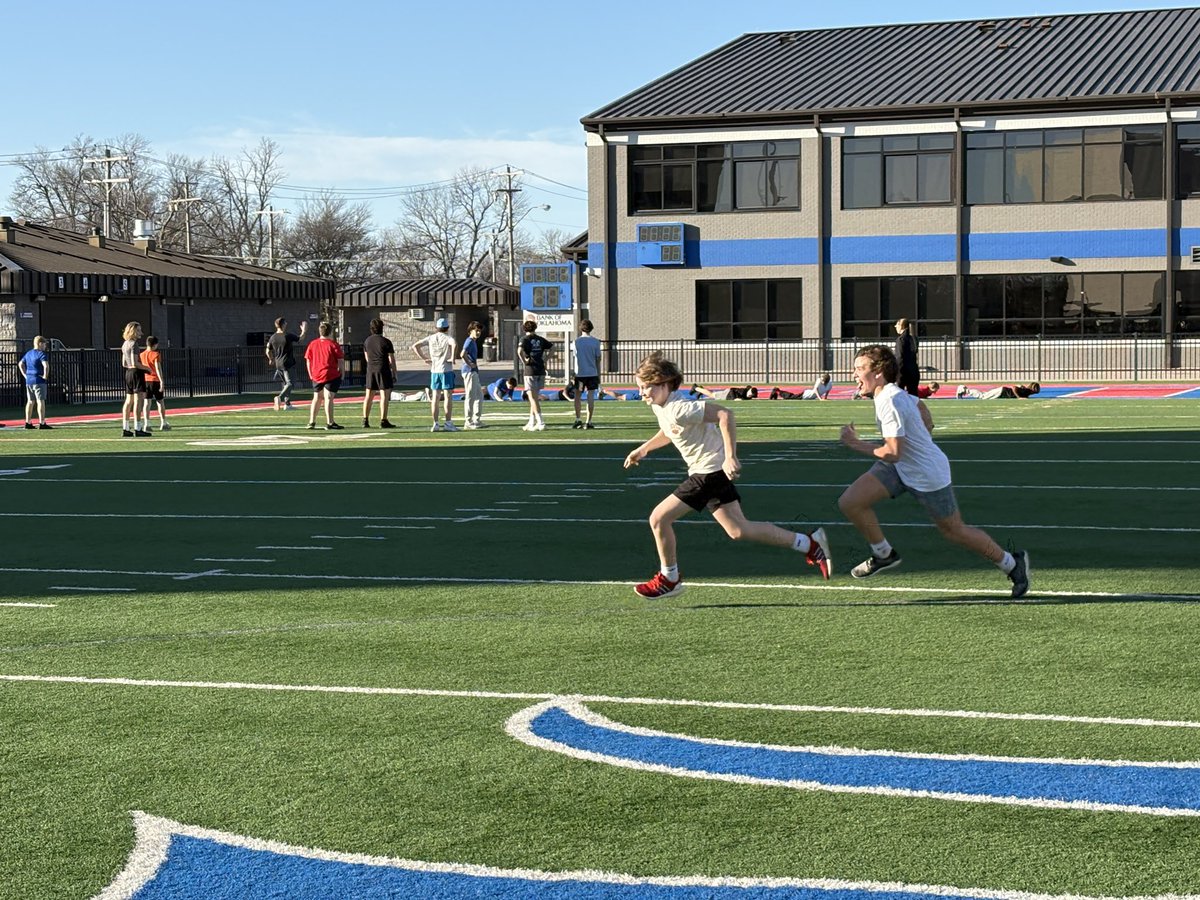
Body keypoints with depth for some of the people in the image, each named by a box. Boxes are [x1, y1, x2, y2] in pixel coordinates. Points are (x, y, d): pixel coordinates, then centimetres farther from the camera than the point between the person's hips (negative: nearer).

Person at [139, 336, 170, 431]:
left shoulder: (142, 355, 7)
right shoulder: (156, 354, -8)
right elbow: (158, 368, -17)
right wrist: (161, 381, -18)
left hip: (145, 380, 4)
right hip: (155, 380, -4)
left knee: (146, 402, 2)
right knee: (160, 402, 7)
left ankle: (146, 424, -5)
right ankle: (163, 423, 11)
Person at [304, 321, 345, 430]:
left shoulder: (312, 344, 6)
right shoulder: (333, 344, -8)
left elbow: (308, 360, 9)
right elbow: (340, 361, -8)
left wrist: (311, 374, 16)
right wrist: (341, 373, 4)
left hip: (316, 376, 5)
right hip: (331, 376, -5)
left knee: (316, 398, 16)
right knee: (329, 398, -5)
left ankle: (311, 422, 19)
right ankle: (329, 423, -7)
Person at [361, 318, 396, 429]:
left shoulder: (367, 341, 8)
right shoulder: (386, 342, -7)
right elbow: (392, 360, -6)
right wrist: (394, 374, 1)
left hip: (370, 370, 5)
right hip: (383, 370, -5)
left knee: (368, 395, 8)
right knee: (384, 395, -3)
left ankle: (365, 420, 7)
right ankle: (383, 421, -7)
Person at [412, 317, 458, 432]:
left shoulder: (431, 338, 7)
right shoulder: (447, 338, -7)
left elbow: (415, 346, 6)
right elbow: (453, 344, -31)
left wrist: (424, 358, 7)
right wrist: (452, 358, -21)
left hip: (434, 370, 4)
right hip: (446, 370, -4)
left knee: (435, 397, 7)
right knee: (448, 396, -1)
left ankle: (435, 423, 5)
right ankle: (448, 423, -4)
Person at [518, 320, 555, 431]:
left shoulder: (525, 339, -5)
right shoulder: (540, 339, 10)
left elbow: (520, 350, -23)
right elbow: (552, 347, 13)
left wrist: (524, 361, -10)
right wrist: (545, 358, 11)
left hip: (530, 371, -5)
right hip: (541, 371, 5)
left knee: (533, 398, -3)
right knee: (534, 398, 16)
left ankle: (541, 423, -11)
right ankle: (531, 423, 20)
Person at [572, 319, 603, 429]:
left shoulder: (577, 341, -2)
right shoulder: (595, 342, 1)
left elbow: (576, 357, -6)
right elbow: (598, 359, 4)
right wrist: (599, 376, 12)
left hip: (580, 373, 0)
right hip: (592, 373, 0)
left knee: (578, 396, 11)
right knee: (591, 397, 1)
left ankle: (577, 419, 7)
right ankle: (588, 421, -2)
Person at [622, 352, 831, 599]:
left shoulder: (678, 409, -23)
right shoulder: (659, 406, 6)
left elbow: (723, 414, -30)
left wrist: (730, 457, -31)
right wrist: (644, 448, 19)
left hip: (711, 471, -10)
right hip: (713, 470, 10)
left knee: (659, 518, -9)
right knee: (738, 530, 13)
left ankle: (669, 580, 9)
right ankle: (810, 543, 20)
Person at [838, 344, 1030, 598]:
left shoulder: (890, 403, -29)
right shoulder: (895, 393, -1)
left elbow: (893, 453, -31)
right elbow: (927, 422, 14)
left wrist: (856, 444, -22)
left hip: (929, 476, -9)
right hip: (900, 468, 9)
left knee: (954, 530, 8)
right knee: (849, 503, -5)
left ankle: (1012, 563, 29)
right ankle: (883, 554, 16)